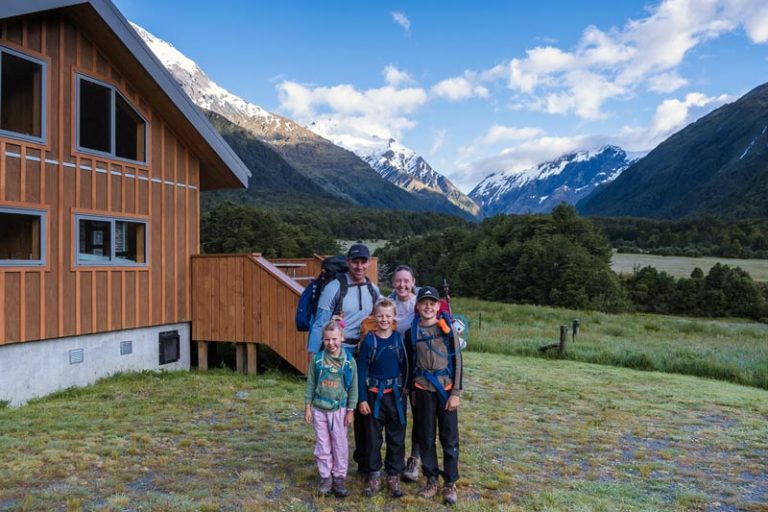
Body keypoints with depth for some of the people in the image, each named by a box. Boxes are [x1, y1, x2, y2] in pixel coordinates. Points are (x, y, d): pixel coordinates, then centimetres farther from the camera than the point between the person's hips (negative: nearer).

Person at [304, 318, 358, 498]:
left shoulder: (349, 361, -7)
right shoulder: (318, 359, -5)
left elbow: (353, 387, -1)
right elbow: (310, 384, 2)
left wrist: (350, 411, -1)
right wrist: (307, 407, 1)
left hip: (339, 410, 0)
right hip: (319, 409, 1)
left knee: (340, 445, 7)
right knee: (323, 445, 9)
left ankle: (339, 478, 21)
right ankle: (325, 478, 23)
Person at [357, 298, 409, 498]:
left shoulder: (399, 338, -2)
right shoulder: (369, 340, -6)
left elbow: (405, 366, 5)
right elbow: (362, 371, -4)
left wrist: (405, 389, 3)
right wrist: (362, 399, -6)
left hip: (396, 394, 1)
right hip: (374, 395, -1)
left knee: (396, 437, 8)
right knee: (373, 437, 9)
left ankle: (394, 476, 22)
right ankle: (374, 475, 24)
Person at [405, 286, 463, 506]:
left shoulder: (447, 329, -3)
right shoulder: (412, 332, 2)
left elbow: (457, 361, -3)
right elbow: (409, 364, 9)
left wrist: (456, 392, -7)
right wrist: (411, 390, 8)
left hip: (446, 389, -1)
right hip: (423, 390, 1)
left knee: (449, 438, 6)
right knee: (426, 437, 10)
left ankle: (450, 483, 19)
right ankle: (431, 480, 25)